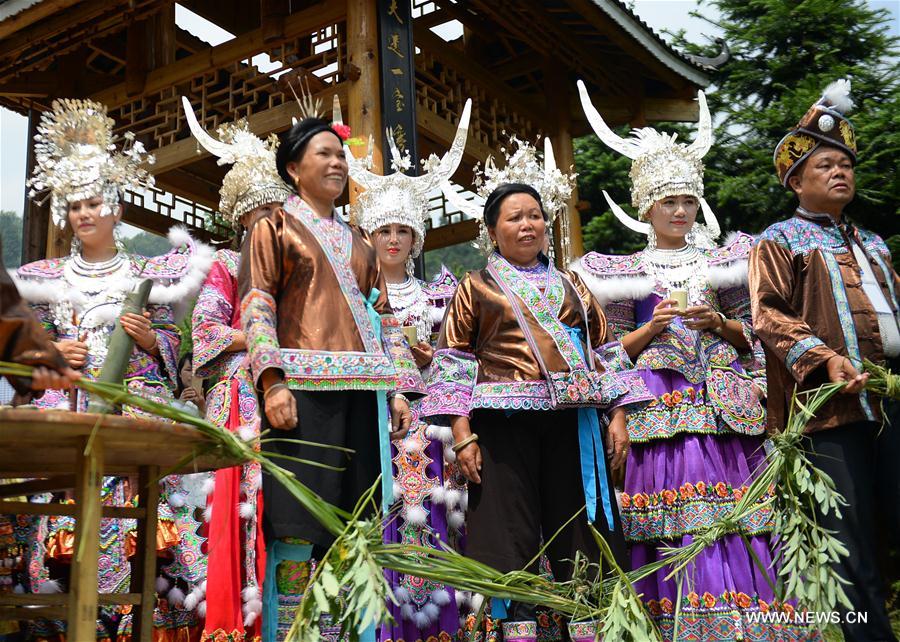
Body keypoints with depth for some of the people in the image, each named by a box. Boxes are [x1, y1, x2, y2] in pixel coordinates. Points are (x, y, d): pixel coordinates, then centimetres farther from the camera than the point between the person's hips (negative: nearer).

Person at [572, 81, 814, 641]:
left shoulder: (720, 260, 13)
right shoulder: (628, 272, 8)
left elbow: (751, 336, 13)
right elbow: (614, 350, 5)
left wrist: (720, 324, -6)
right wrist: (652, 328, -11)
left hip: (724, 407, 2)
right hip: (662, 410, -2)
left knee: (733, 524, -4)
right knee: (676, 531, -7)